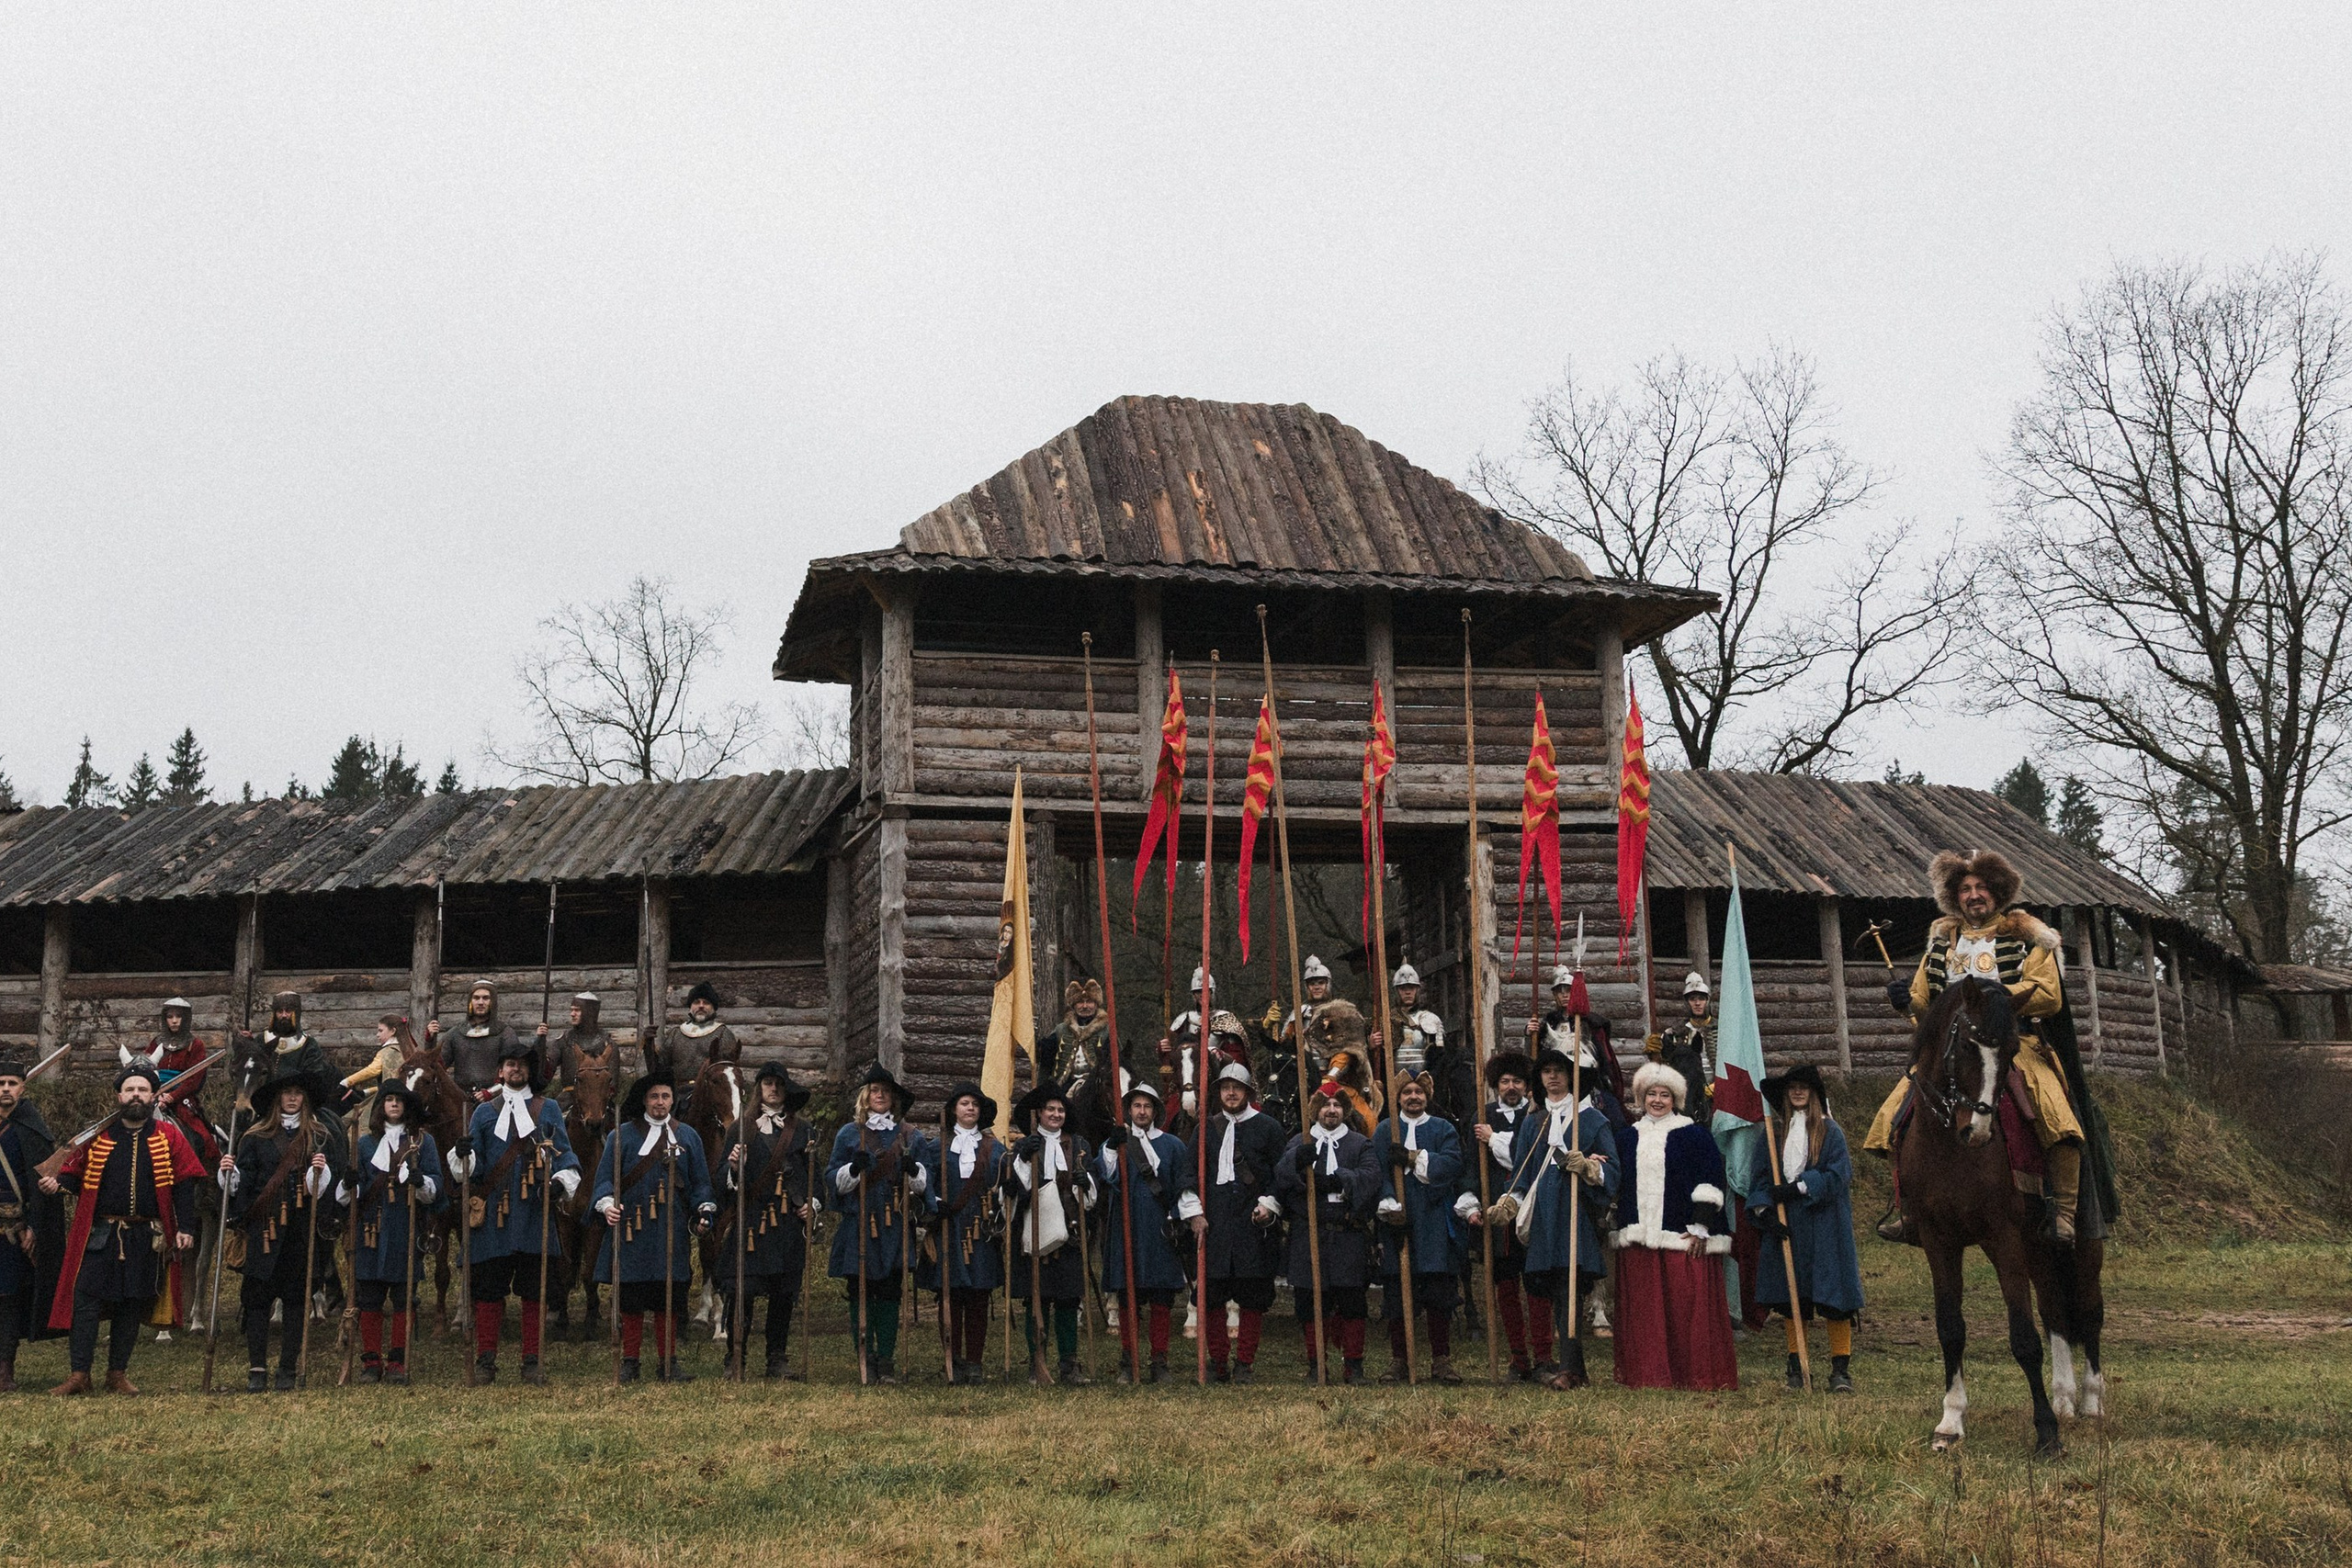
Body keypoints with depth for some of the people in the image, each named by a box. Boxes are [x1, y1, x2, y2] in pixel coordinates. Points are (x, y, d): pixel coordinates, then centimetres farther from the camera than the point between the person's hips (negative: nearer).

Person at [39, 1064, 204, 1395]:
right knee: (85, 1300, -5)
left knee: (132, 1307, 7)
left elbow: (184, 1185, 3)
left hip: (146, 1240, 0)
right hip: (99, 1235, 0)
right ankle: (79, 1374, 1)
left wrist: (186, 1228, -4)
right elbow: (74, 1172, 8)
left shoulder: (168, 1136, 3)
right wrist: (57, 1184, -15)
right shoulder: (97, 1135, 5)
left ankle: (118, 1374, 17)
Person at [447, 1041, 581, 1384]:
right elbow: (473, 1165, 11)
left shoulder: (548, 1110, 12)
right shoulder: (484, 1111, 13)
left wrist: (561, 1181, -13)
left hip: (535, 1213, 0)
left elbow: (565, 1155, 7)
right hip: (494, 1215, 0)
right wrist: (462, 1155, -12)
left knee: (534, 1291, 3)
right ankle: (485, 1361, 11)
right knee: (489, 1291, 2)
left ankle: (532, 1362, 10)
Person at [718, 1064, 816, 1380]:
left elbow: (815, 1176, 18)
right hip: (750, 1221, -2)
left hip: (790, 1223, 2)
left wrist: (812, 1204, 2)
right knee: (742, 1292, -7)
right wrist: (734, 1167, -15)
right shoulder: (741, 1129, 8)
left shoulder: (801, 1131, 14)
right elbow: (723, 1177, 7)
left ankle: (777, 1362, 11)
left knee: (784, 1294, 4)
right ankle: (738, 1359, 1)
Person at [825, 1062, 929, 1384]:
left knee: (889, 1293, 0)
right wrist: (854, 1168, -14)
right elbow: (833, 1180, 5)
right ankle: (865, 1360, 4)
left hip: (895, 1226, 1)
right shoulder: (849, 1135, 9)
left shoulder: (910, 1137, 13)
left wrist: (913, 1169, -10)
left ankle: (887, 1361, 5)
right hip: (858, 1224, -1)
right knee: (860, 1292, -2)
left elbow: (924, 1184, 11)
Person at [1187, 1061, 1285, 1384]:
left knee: (1252, 1298, -1)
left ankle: (1245, 1363, 8)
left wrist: (1269, 1205, -7)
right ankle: (1217, 1362, 13)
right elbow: (1190, 1174, 13)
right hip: (1214, 1225, 3)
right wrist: (1195, 1212, 2)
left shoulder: (1267, 1127, 6)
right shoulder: (1207, 1129, 14)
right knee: (1211, 1297, 2)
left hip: (1254, 1224, -2)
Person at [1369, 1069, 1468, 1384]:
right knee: (1396, 1294, -1)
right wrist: (1389, 1206, -16)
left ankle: (1441, 1360, 5)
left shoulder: (1443, 1129, 11)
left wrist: (1413, 1158, -13)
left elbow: (1450, 1164, -6)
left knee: (1438, 1291, -3)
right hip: (1397, 1221, 0)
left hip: (1434, 1221, 0)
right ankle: (1398, 1361, 7)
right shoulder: (1384, 1132, 9)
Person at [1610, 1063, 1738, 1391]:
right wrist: (1621, 1228, 13)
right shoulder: (1627, 1137, 15)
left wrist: (1700, 1228, -10)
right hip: (1638, 1238, 4)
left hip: (1683, 1237, -4)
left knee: (1688, 1308, -5)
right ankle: (1649, 1374, 9)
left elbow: (1710, 1183, -4)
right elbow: (1618, 1186, 20)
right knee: (1644, 1311, 3)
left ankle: (1696, 1374, 2)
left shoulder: (1694, 1135, 1)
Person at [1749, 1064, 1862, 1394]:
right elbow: (1761, 1176, 7)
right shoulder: (1777, 1132, 10)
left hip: (1823, 1225, -4)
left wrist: (1799, 1187, -15)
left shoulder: (1830, 1131, -1)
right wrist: (1764, 1210, -8)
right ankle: (1795, 1367, 16)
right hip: (1785, 1223, 4)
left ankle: (1841, 1368, 1)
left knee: (1832, 1296, -5)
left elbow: (1838, 1175, -9)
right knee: (1792, 1298, 8)